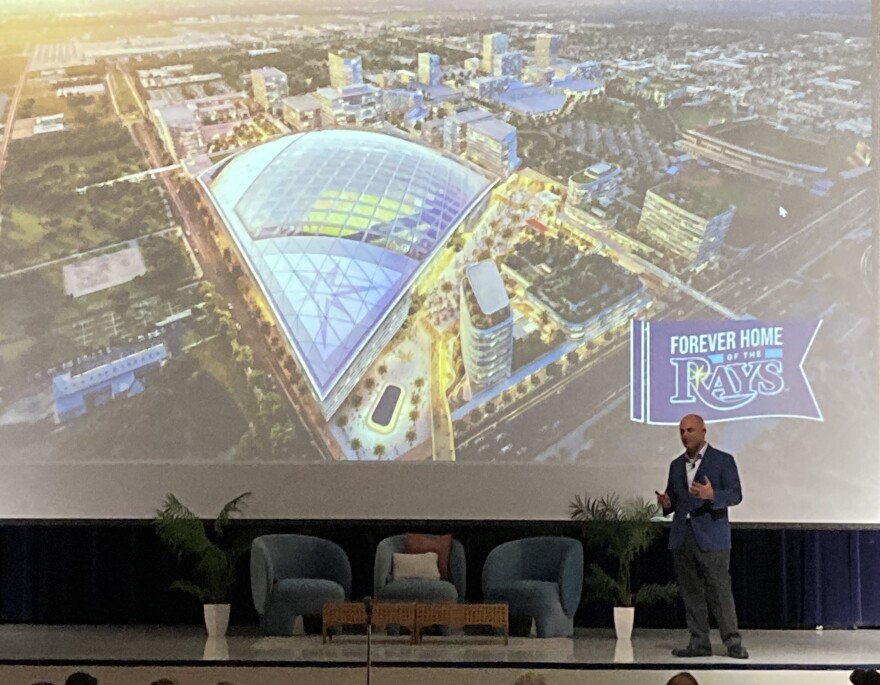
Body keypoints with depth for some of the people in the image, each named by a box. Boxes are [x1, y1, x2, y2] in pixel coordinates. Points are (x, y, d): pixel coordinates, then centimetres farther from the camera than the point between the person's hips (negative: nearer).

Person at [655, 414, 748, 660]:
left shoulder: (723, 460, 1)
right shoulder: (676, 465, 18)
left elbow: (736, 494, -6)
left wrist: (712, 495, -25)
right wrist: (666, 503, -1)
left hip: (711, 536, -5)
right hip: (682, 537, 5)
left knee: (719, 590, -7)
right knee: (691, 592, 6)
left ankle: (733, 642, -1)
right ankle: (699, 643, 12)